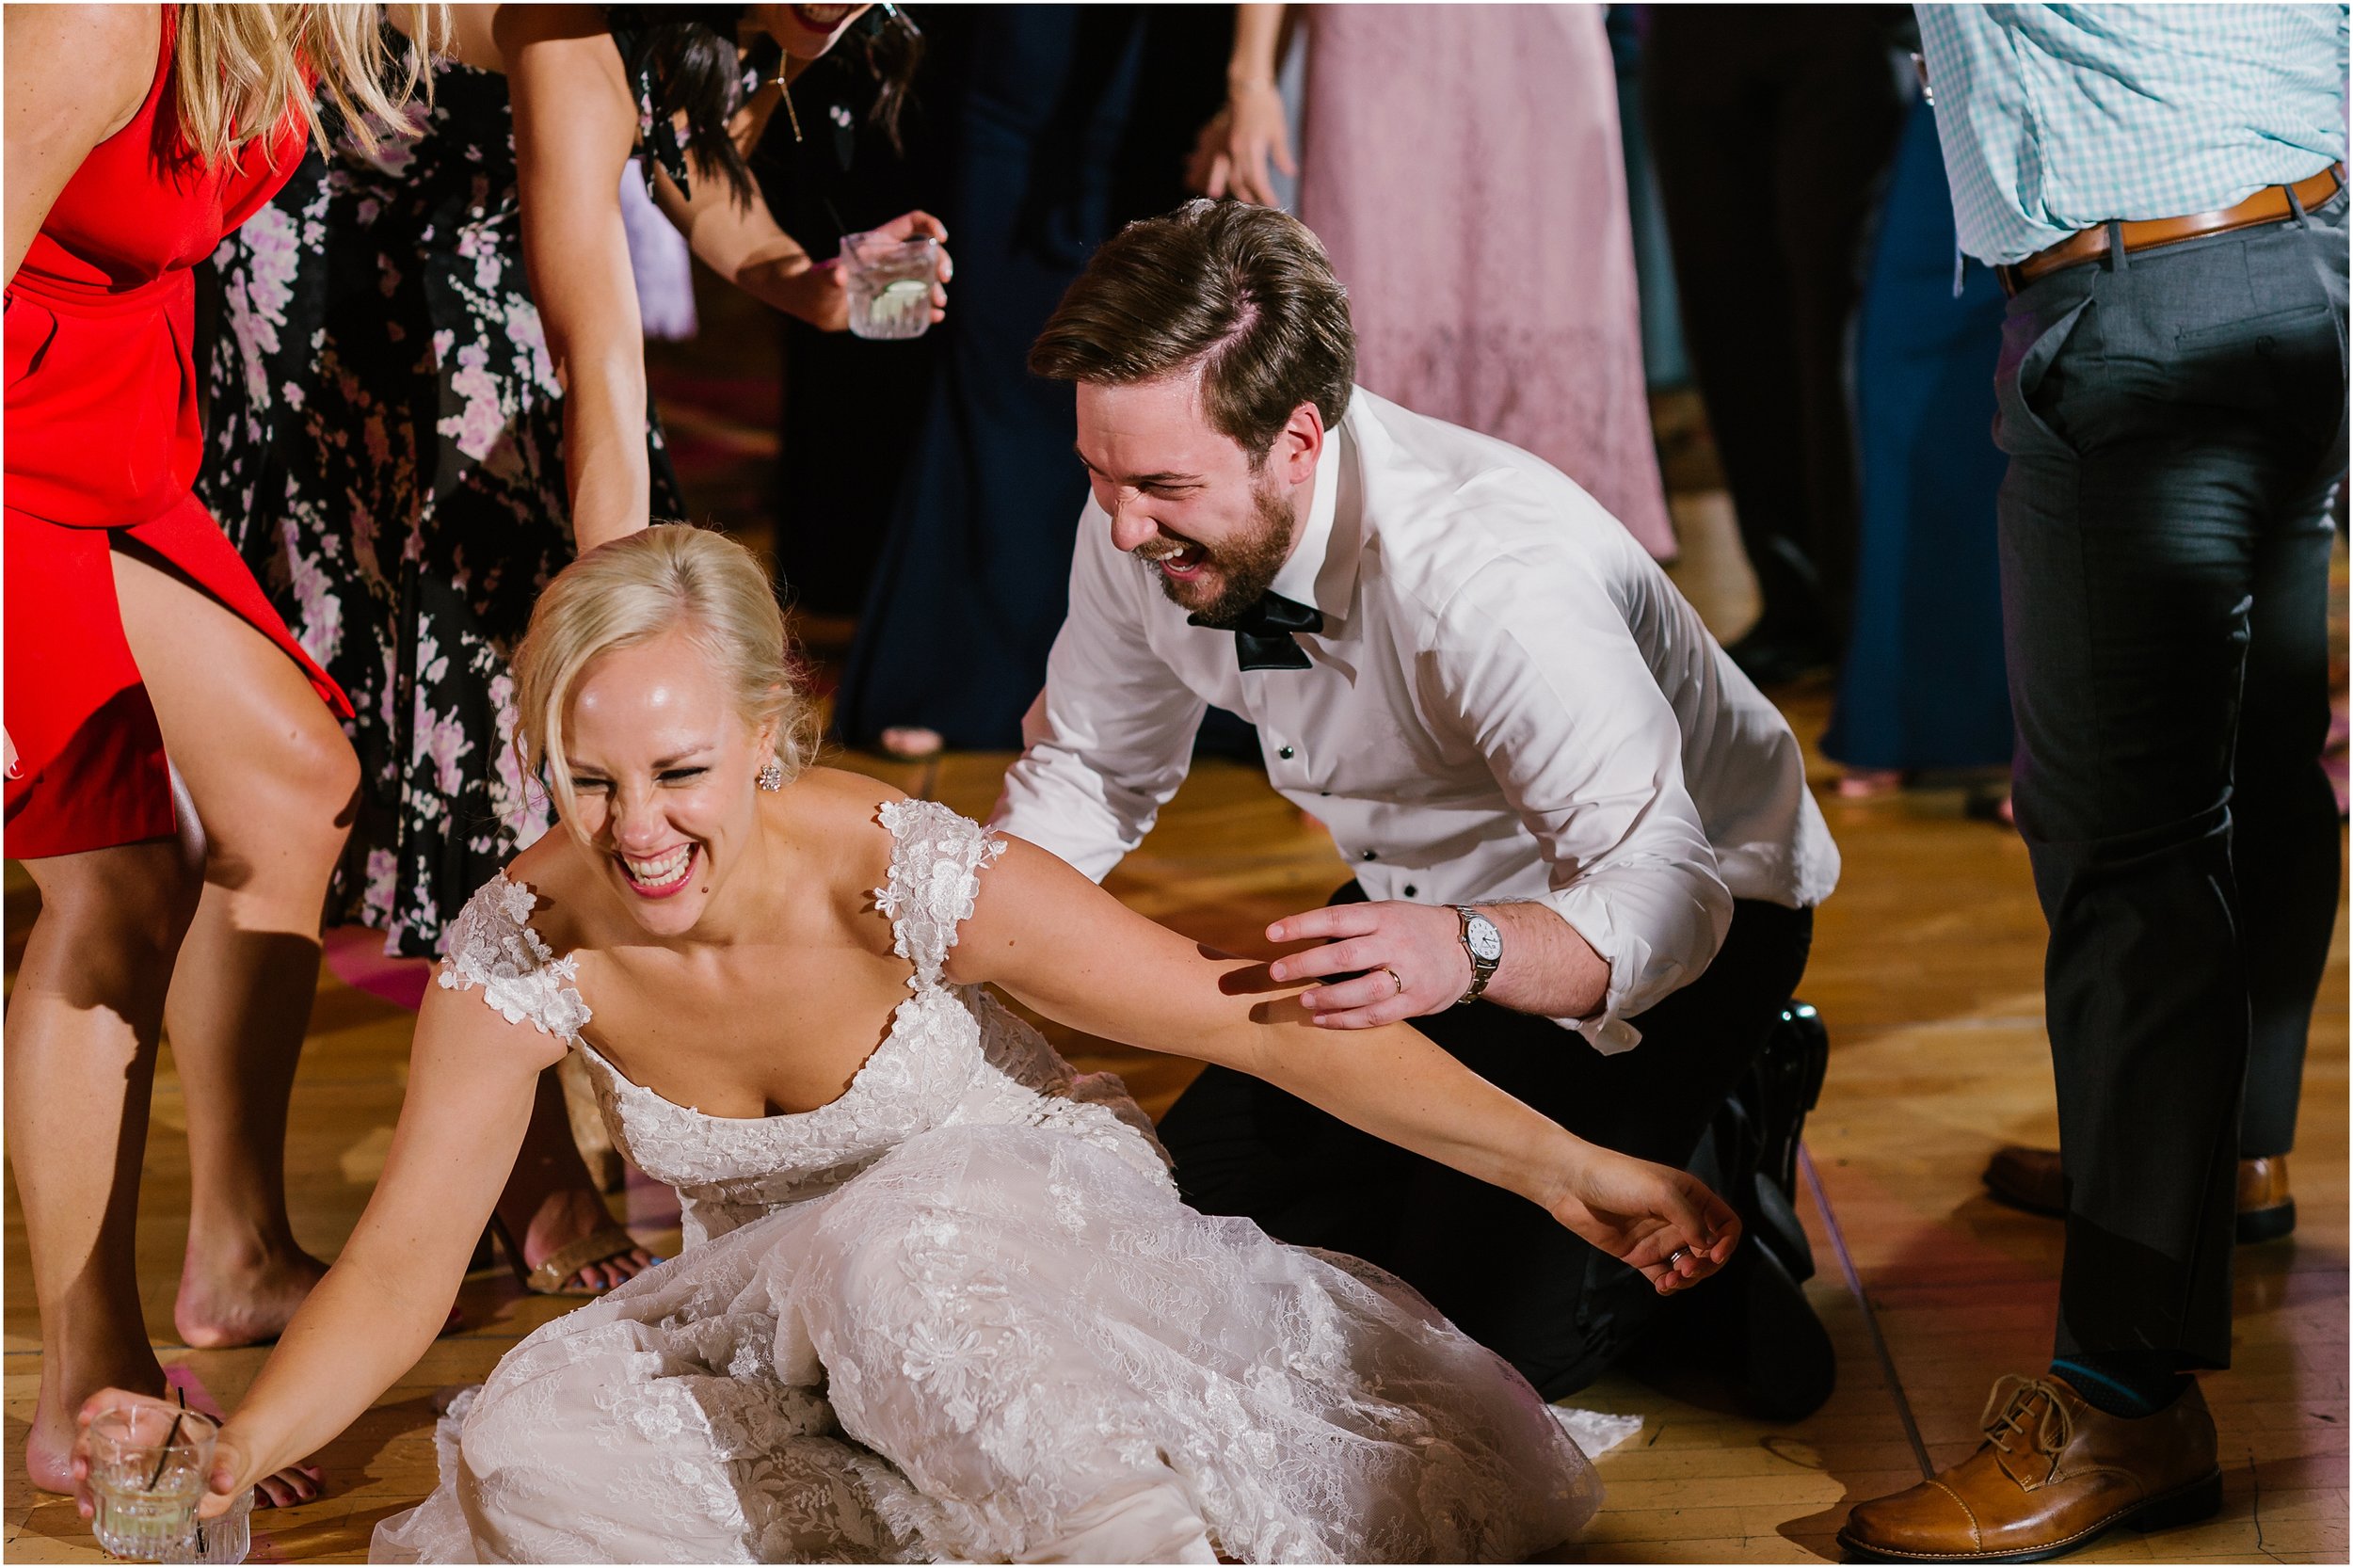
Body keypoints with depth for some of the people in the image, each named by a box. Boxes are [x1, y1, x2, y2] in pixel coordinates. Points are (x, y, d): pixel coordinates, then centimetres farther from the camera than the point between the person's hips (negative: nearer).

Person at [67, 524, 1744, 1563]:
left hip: (1036, 1233, -4)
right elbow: (397, 1268, -15)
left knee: (903, 1249, -37)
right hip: (788, 1311, 4)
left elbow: (1265, 1023, -24)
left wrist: (1567, 1166, -25)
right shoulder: (524, 950, -18)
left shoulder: (912, 882, -28)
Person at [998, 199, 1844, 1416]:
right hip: (1429, 907, 7)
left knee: (1481, 1337, -21)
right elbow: (1089, 770, 2)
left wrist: (1466, 952, -61)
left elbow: (1662, 890, -41)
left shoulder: (1493, 573, -38)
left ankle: (1704, 1189, 8)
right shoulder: (1142, 526, -16)